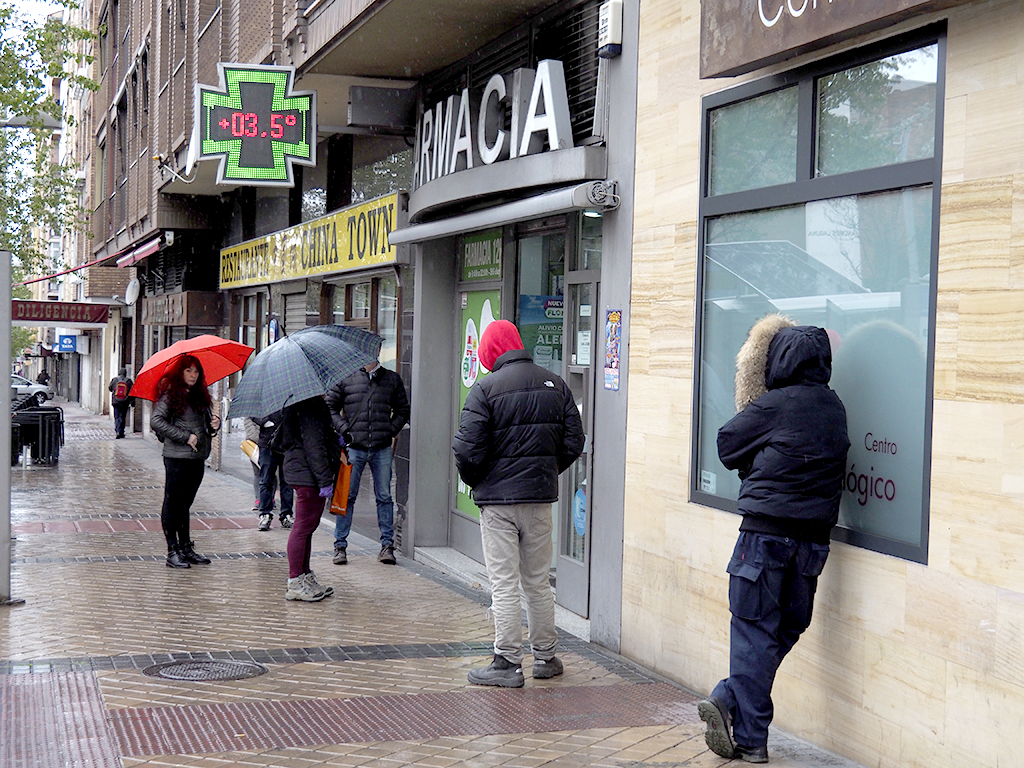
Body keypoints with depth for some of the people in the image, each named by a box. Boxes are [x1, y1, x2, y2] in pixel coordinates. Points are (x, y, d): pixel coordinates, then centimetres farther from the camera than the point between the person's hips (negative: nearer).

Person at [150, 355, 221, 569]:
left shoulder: (200, 395, 16)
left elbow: (207, 421, 24)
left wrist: (215, 423, -1)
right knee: (173, 503, 0)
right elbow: (156, 421, -16)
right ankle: (173, 552, 2)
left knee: (185, 503, 14)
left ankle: (186, 548, 18)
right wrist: (185, 436, -17)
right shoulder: (170, 394, -7)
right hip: (177, 457, -7)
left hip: (198, 457, 7)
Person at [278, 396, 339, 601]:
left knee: (309, 525, 16)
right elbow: (313, 446, -22)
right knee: (304, 526, -5)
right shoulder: (310, 407, -18)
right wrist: (325, 480, -22)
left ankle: (305, 575, 25)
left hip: (304, 474, 11)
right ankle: (295, 582, 1)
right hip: (307, 474, -11)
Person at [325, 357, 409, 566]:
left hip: (382, 448, 1)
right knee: (347, 497, 2)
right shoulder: (345, 377, 4)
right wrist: (344, 429, -4)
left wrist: (391, 430, 4)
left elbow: (402, 410, 18)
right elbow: (330, 407, 8)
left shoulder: (392, 379, 10)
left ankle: (387, 545, 12)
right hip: (354, 447, -1)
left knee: (384, 497, 5)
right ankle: (340, 546, 10)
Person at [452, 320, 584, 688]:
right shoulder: (555, 384, 6)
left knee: (504, 584, 0)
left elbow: (468, 450, -15)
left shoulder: (485, 389, -12)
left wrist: (475, 481, 4)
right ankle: (546, 657, 23)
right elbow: (574, 443, 7)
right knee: (538, 582, 16)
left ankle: (507, 663, 3)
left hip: (498, 498, -5)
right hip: (541, 496, 5)